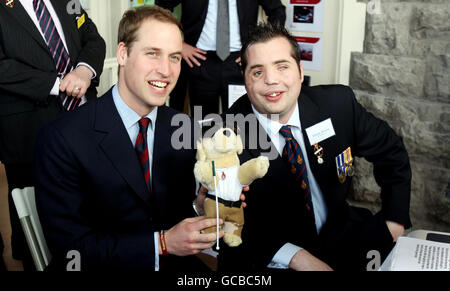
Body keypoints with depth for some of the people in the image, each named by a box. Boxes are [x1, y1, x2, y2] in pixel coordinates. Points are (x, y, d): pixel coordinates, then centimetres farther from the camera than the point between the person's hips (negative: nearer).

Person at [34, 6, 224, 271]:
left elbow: (184, 206, 9)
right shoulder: (62, 140, -13)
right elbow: (69, 247, -14)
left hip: (176, 262, 4)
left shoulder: (182, 129, 2)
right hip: (105, 266, -3)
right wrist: (163, 243, -20)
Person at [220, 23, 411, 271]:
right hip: (269, 259, -3)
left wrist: (395, 222, 0)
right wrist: (296, 257, -24)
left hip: (340, 239, 4)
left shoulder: (338, 104, -8)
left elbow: (391, 152, 8)